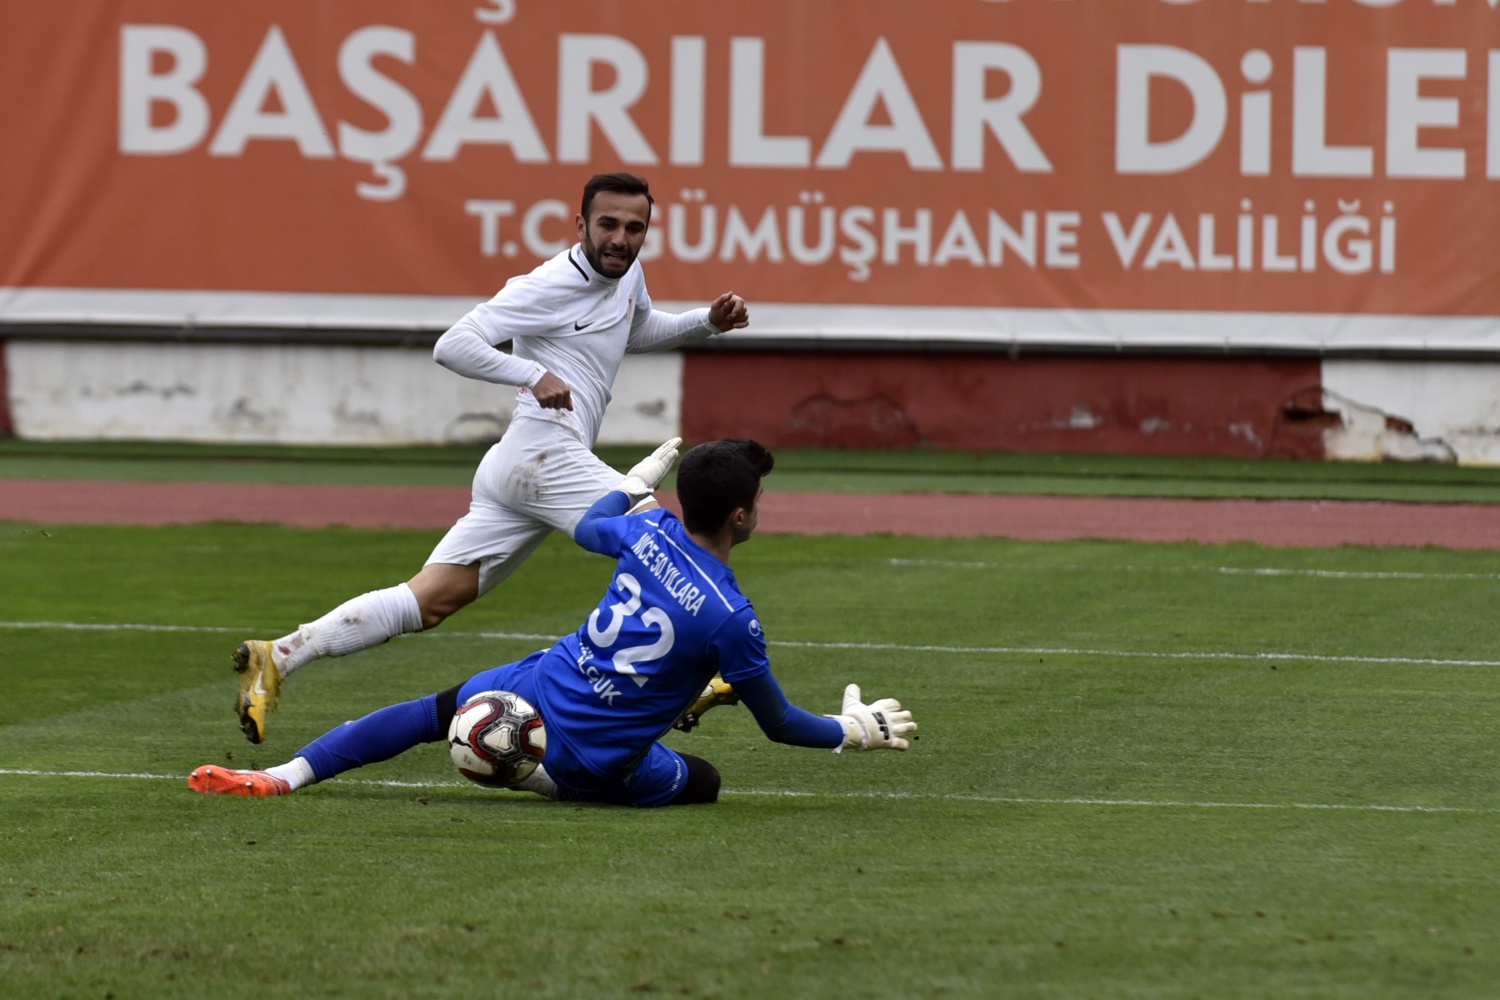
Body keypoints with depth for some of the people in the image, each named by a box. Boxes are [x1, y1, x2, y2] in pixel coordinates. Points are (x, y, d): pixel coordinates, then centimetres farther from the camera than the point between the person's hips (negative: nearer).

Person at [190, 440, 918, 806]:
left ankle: (286, 775, 14)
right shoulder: (730, 619, -20)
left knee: (431, 711, 30)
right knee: (701, 782, 24)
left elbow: (589, 527, 22)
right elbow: (781, 724, -8)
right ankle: (551, 779, 0)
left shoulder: (650, 532, -5)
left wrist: (637, 480, 41)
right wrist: (855, 730, 9)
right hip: (595, 758, -4)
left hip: (532, 688, 4)